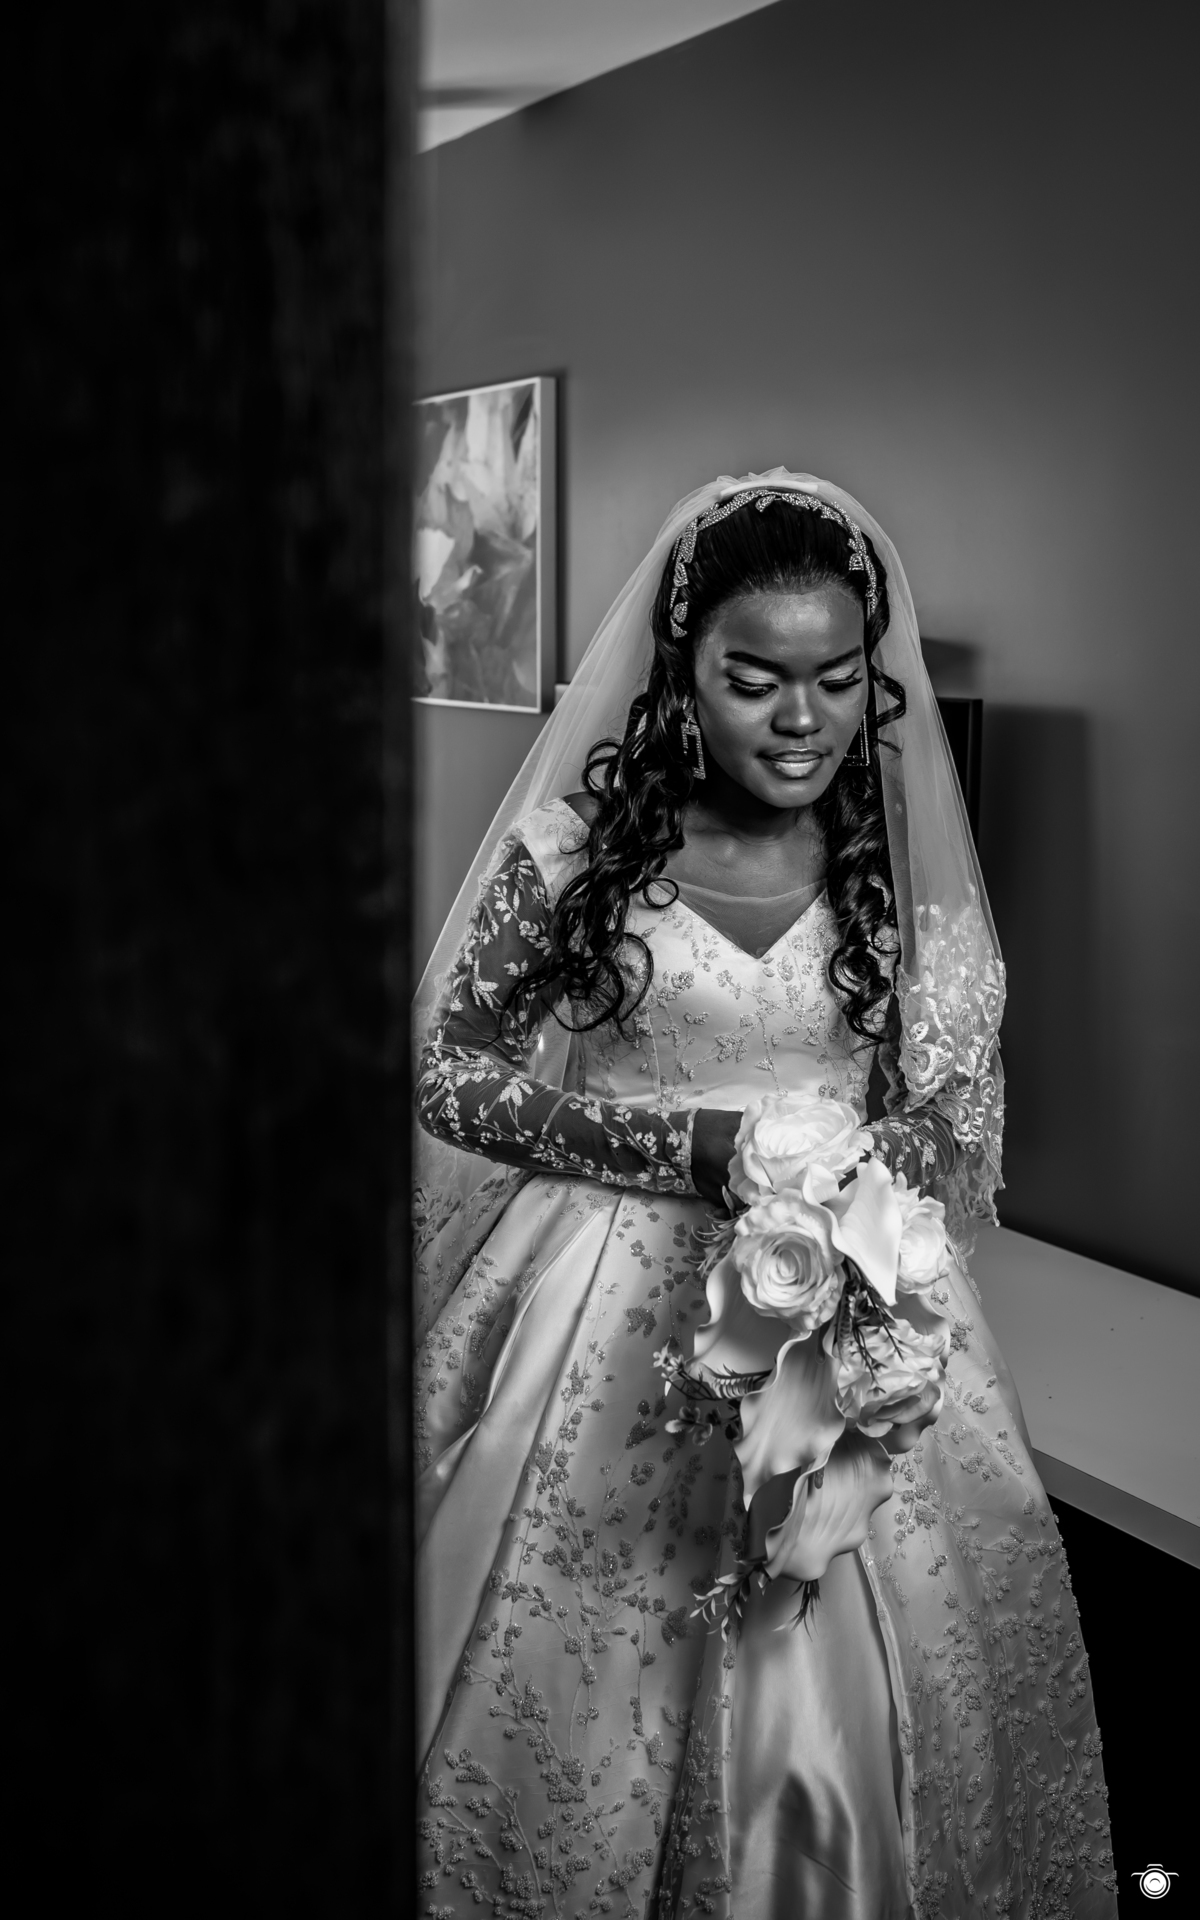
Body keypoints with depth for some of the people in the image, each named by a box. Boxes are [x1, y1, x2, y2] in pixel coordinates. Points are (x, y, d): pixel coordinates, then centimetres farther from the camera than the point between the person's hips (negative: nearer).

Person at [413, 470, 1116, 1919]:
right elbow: (449, 1074, -4)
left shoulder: (903, 864, 1)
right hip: (606, 1307, -1)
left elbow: (955, 1124, 6)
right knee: (577, 1686, 5)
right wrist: (692, 1146, -14)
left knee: (842, 1683, 4)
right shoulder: (580, 835, -6)